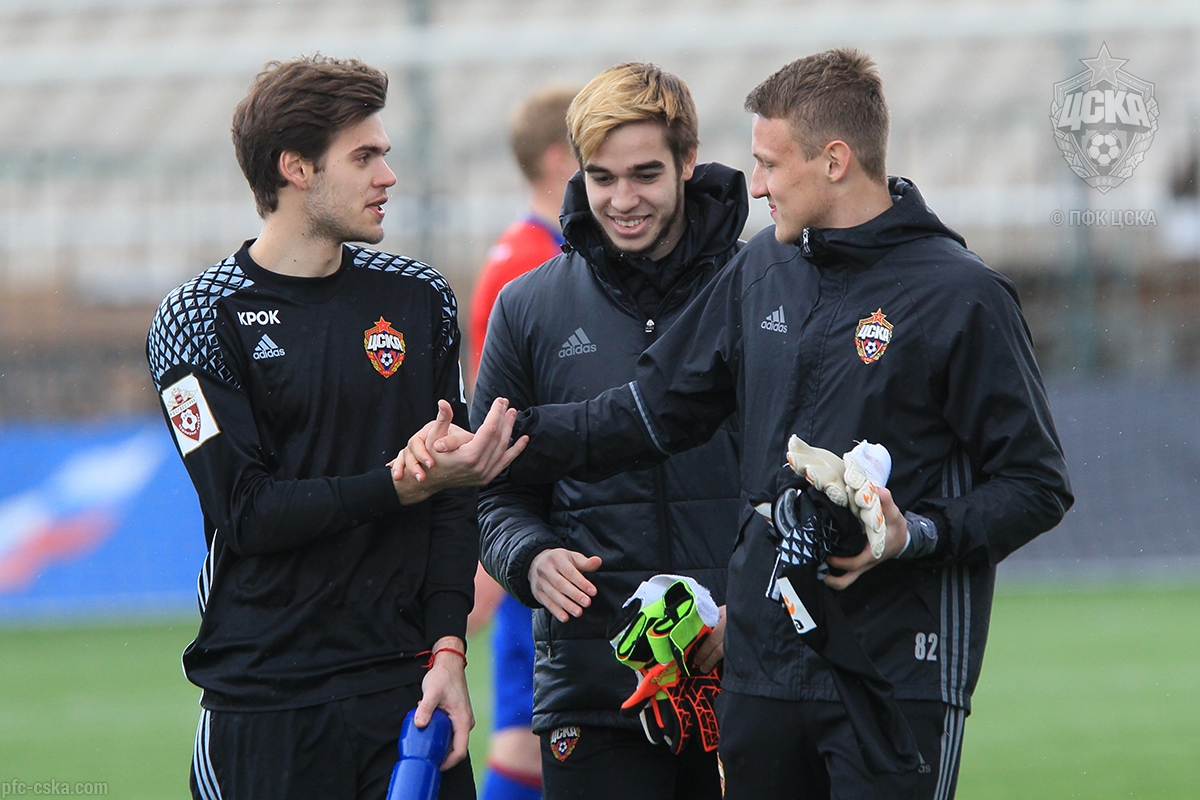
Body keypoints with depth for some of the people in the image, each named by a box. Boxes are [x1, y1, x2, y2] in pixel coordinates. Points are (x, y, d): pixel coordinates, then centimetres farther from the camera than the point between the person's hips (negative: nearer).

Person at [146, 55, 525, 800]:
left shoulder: (419, 299, 10)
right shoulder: (202, 320, -2)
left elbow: (453, 501, 6)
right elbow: (247, 512, -11)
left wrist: (446, 651, -6)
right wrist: (404, 484, -18)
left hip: (407, 681, 3)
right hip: (263, 696, -3)